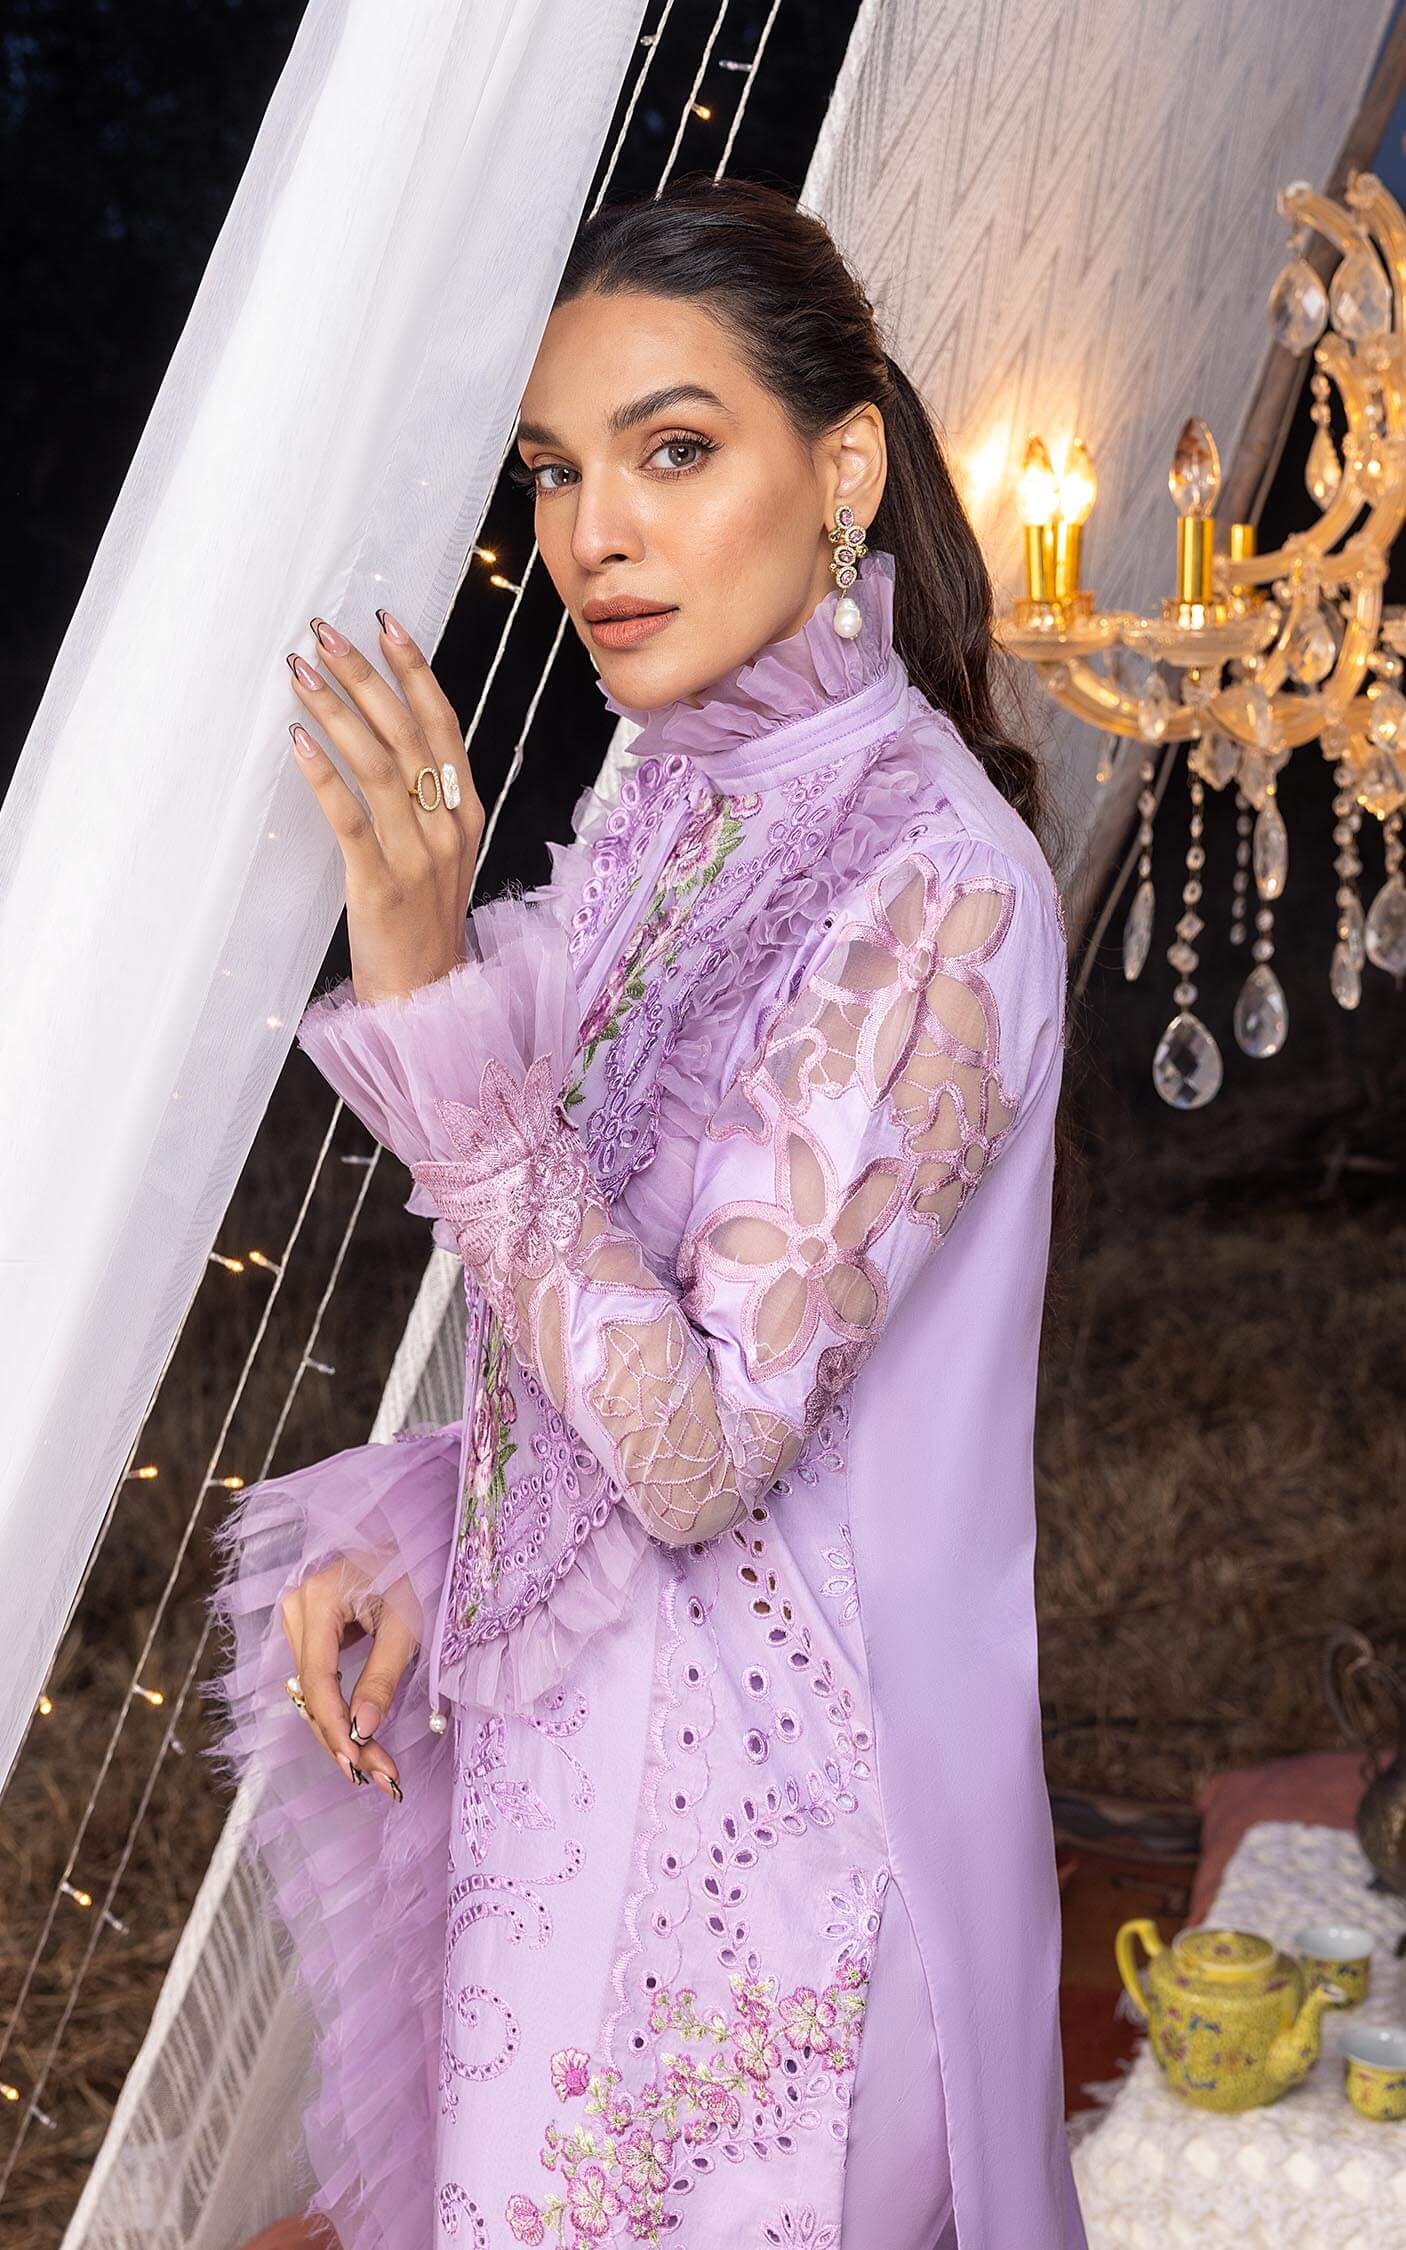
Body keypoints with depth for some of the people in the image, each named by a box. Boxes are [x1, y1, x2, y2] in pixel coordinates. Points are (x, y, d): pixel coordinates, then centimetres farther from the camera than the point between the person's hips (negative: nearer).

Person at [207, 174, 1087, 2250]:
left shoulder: (933, 889, -23)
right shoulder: (672, 802, 2)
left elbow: (698, 1438, -27)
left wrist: (428, 995, -31)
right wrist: (410, 1551, -2)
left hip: (762, 1786, -7)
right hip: (560, 1719, 7)